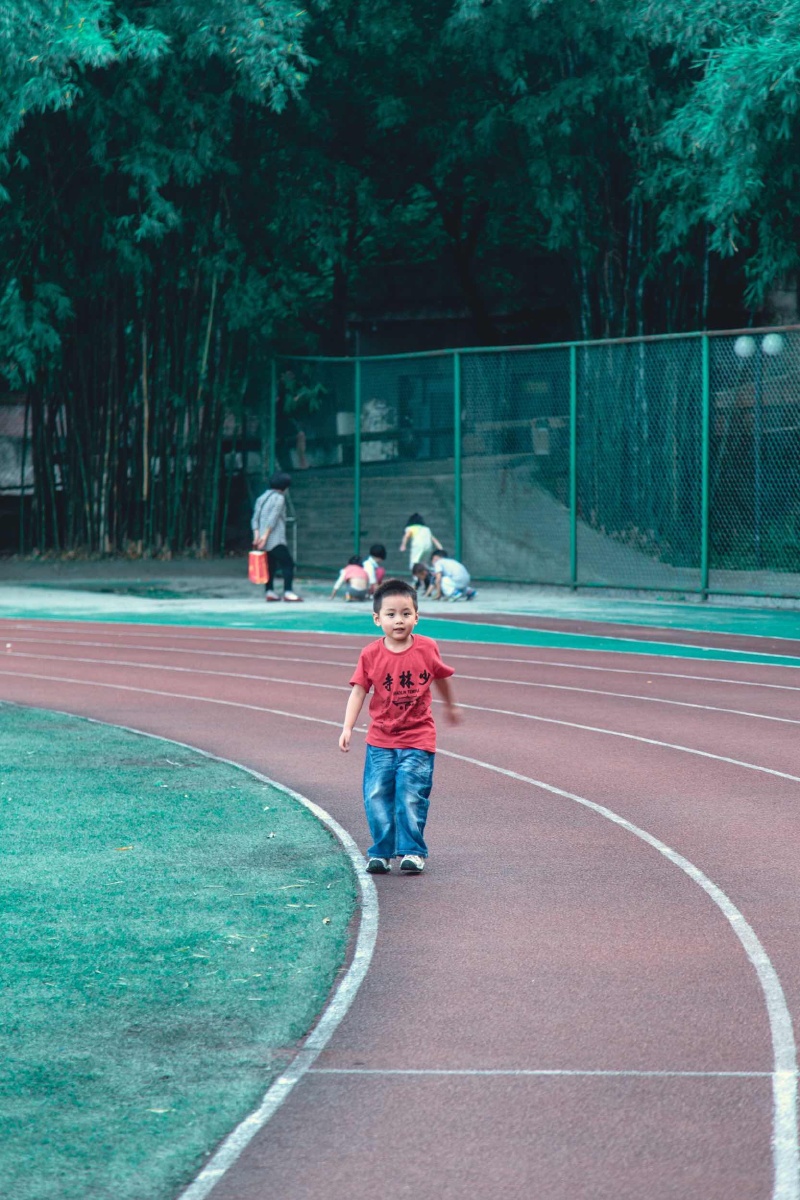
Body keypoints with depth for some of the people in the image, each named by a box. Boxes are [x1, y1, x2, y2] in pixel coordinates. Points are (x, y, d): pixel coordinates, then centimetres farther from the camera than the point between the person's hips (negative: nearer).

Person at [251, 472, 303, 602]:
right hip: (276, 540, -8)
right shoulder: (279, 498, -6)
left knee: (270, 565, 13)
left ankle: (270, 592, 9)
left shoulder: (262, 497, 16)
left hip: (263, 540, 8)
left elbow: (255, 519, 8)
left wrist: (257, 535, 0)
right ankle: (288, 592, -16)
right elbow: (273, 518, -17)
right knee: (288, 564, -7)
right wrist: (265, 536, -20)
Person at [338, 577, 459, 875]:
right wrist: (347, 728, -15)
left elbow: (441, 677, 14)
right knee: (376, 796, 0)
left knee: (411, 796, -8)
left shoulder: (427, 649, -5)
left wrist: (450, 705, 29)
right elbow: (358, 691, -6)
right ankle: (381, 852, 12)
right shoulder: (370, 655, -6)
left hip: (417, 740, -1)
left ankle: (412, 851, 3)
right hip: (381, 740, 1)